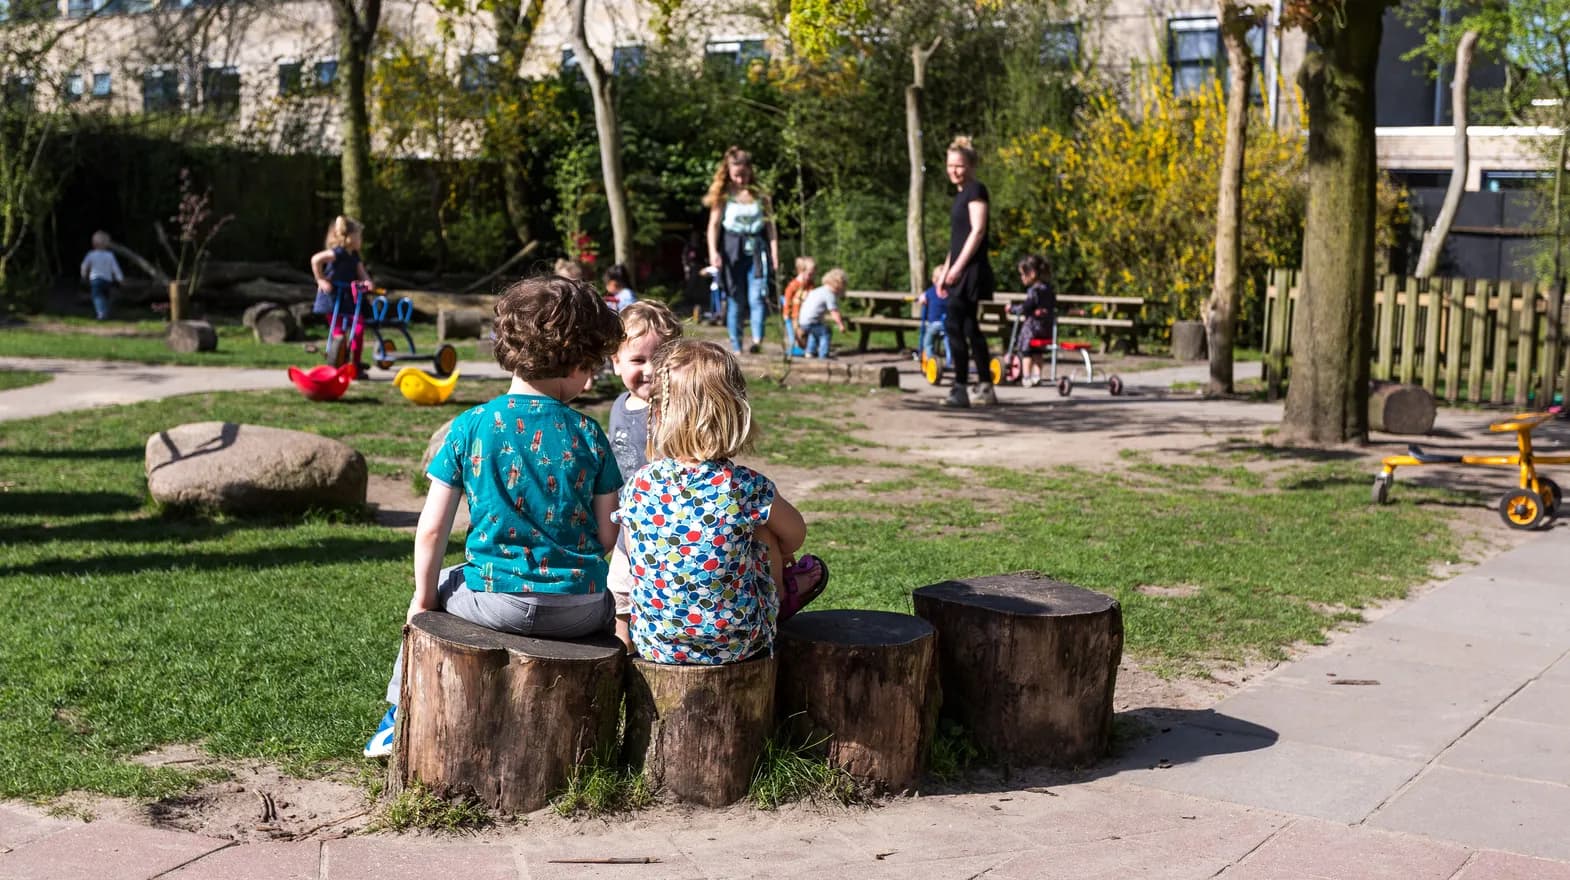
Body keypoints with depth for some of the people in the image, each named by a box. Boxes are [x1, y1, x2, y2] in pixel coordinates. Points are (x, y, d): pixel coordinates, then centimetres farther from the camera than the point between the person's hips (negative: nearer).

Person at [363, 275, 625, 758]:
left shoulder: (470, 427, -4)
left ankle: (401, 718, 37)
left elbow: (431, 529, -4)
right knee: (611, 602, 35)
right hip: (580, 610, 0)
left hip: (497, 600, 0)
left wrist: (424, 597, 11)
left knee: (438, 586, 31)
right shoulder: (587, 433, -2)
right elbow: (606, 536, 1)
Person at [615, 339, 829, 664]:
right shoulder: (747, 487, -17)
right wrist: (776, 555, 27)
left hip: (653, 643, 2)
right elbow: (795, 535, 3)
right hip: (735, 645, -2)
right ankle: (781, 599, 47)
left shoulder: (637, 487, -12)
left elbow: (634, 554, 5)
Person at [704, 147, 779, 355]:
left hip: (756, 252, 0)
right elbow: (714, 224, 0)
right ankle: (736, 348, 7)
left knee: (756, 296, -16)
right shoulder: (723, 196, 5)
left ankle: (757, 340, -25)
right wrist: (713, 252, -12)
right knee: (735, 301, 2)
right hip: (732, 252, 0)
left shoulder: (760, 195, 8)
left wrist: (775, 252, 1)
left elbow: (770, 225, 9)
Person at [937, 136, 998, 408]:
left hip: (971, 270, -10)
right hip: (961, 271, 10)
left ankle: (960, 389, -11)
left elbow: (978, 231, -17)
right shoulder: (961, 193, 19)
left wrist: (958, 266, -20)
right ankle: (985, 388, 16)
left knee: (954, 325, -12)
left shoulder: (975, 190, -8)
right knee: (970, 327, 11)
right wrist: (946, 272, 21)